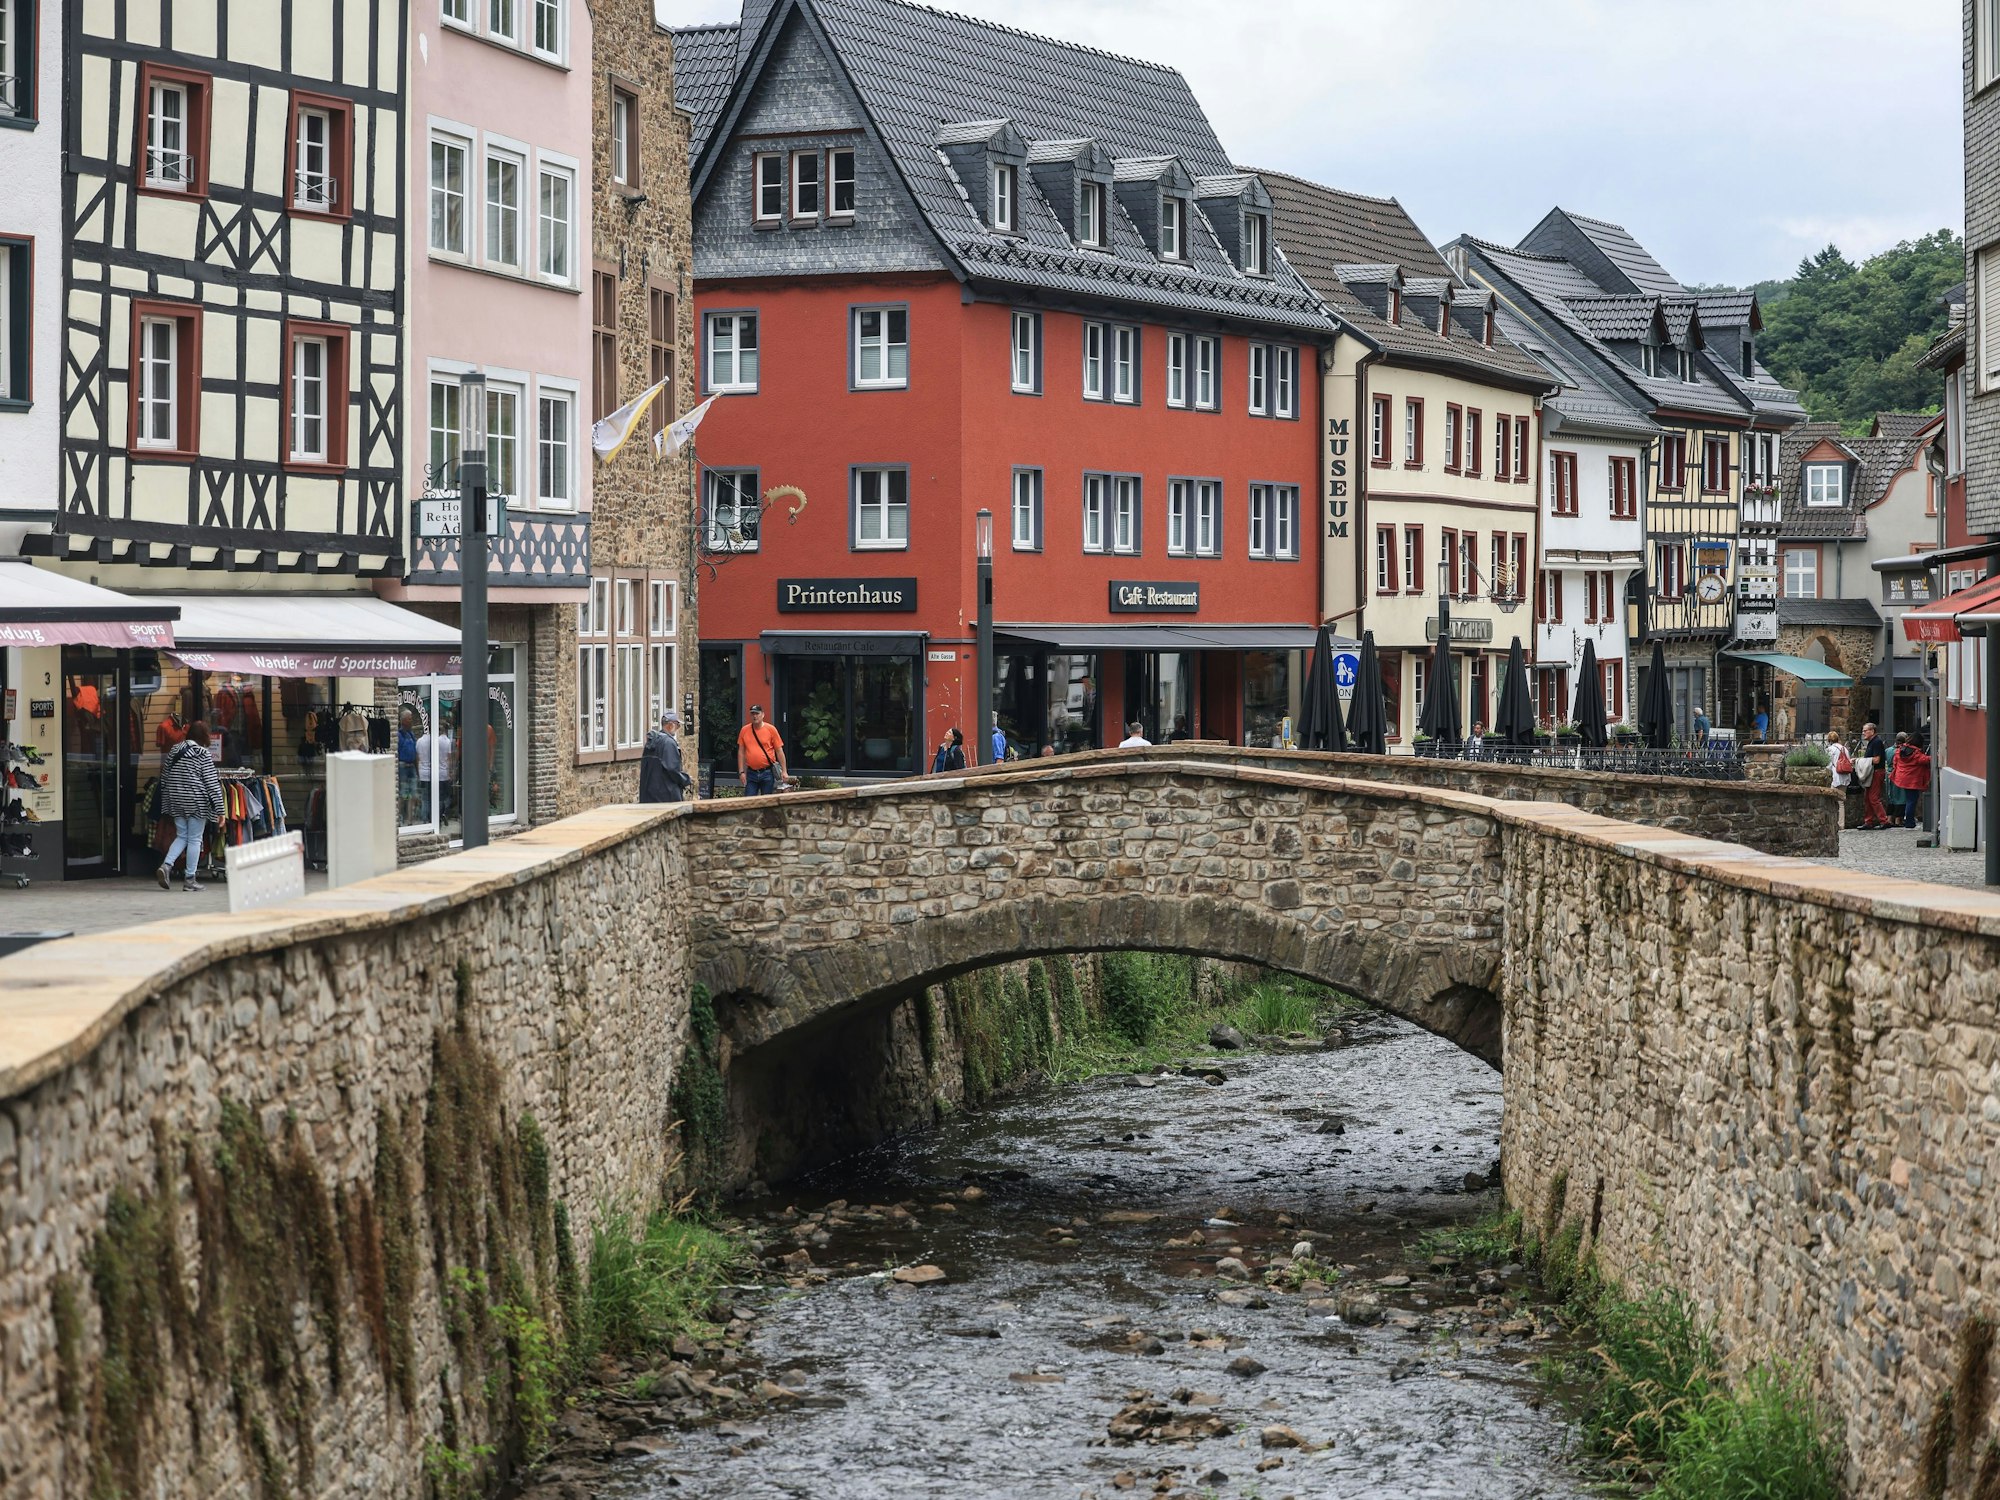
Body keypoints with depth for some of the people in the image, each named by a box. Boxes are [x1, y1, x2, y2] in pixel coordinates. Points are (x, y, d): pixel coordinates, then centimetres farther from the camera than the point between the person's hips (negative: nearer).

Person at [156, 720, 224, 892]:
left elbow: (164, 778, 13)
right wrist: (219, 810, -7)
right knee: (195, 839, 3)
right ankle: (190, 879, 5)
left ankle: (166, 865, -7)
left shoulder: (174, 751, 9)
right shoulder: (203, 754, -8)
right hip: (196, 802, -5)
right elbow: (212, 783, -10)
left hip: (175, 801, 5)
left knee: (181, 836, 16)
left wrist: (166, 803, 22)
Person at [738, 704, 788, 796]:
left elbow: (779, 751, -1)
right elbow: (741, 752, 8)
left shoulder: (771, 729, -3)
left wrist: (784, 771, -4)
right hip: (751, 773, 2)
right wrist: (741, 772, 2)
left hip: (767, 772, -2)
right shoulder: (744, 730, 4)